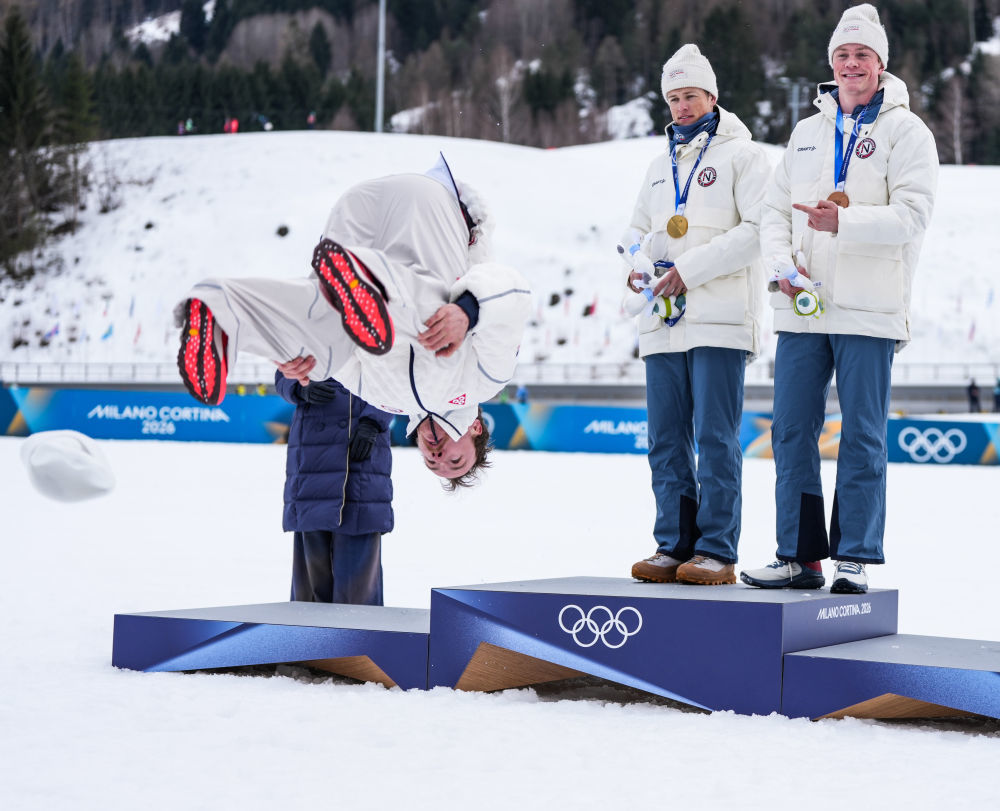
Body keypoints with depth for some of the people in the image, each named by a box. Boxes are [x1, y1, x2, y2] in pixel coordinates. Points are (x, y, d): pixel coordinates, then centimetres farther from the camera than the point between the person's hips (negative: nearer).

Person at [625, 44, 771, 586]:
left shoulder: (742, 155, 3)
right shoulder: (660, 166, 23)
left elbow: (759, 230, -8)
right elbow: (638, 230, 27)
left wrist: (691, 269, -14)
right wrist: (636, 264, 3)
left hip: (720, 321, -6)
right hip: (662, 323, 6)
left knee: (715, 438, -8)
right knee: (666, 441, 4)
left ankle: (717, 551, -5)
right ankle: (674, 546, 9)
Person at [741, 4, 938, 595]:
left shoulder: (905, 131, 1)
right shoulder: (808, 133, 18)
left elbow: (912, 214, -11)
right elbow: (775, 209, 17)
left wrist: (843, 223, -23)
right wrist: (783, 264, -2)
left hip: (869, 308, -5)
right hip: (802, 306, 5)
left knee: (863, 437, -2)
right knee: (792, 432, 3)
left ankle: (855, 558, 5)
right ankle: (800, 556, 10)